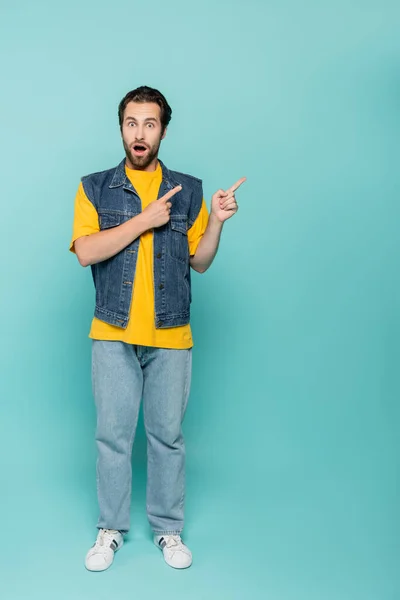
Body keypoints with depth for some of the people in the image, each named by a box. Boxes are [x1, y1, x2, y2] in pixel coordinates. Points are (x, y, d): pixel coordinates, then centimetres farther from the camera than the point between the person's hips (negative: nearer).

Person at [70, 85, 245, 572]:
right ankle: (111, 528, 25)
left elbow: (200, 262, 9)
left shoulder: (188, 190, 7)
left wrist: (216, 222, -7)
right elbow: (86, 252, -10)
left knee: (168, 435, 8)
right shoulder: (94, 188, 4)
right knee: (112, 435, 7)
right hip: (113, 335, 0)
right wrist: (145, 220, -13)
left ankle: (168, 528, 26)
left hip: (171, 336, 1)